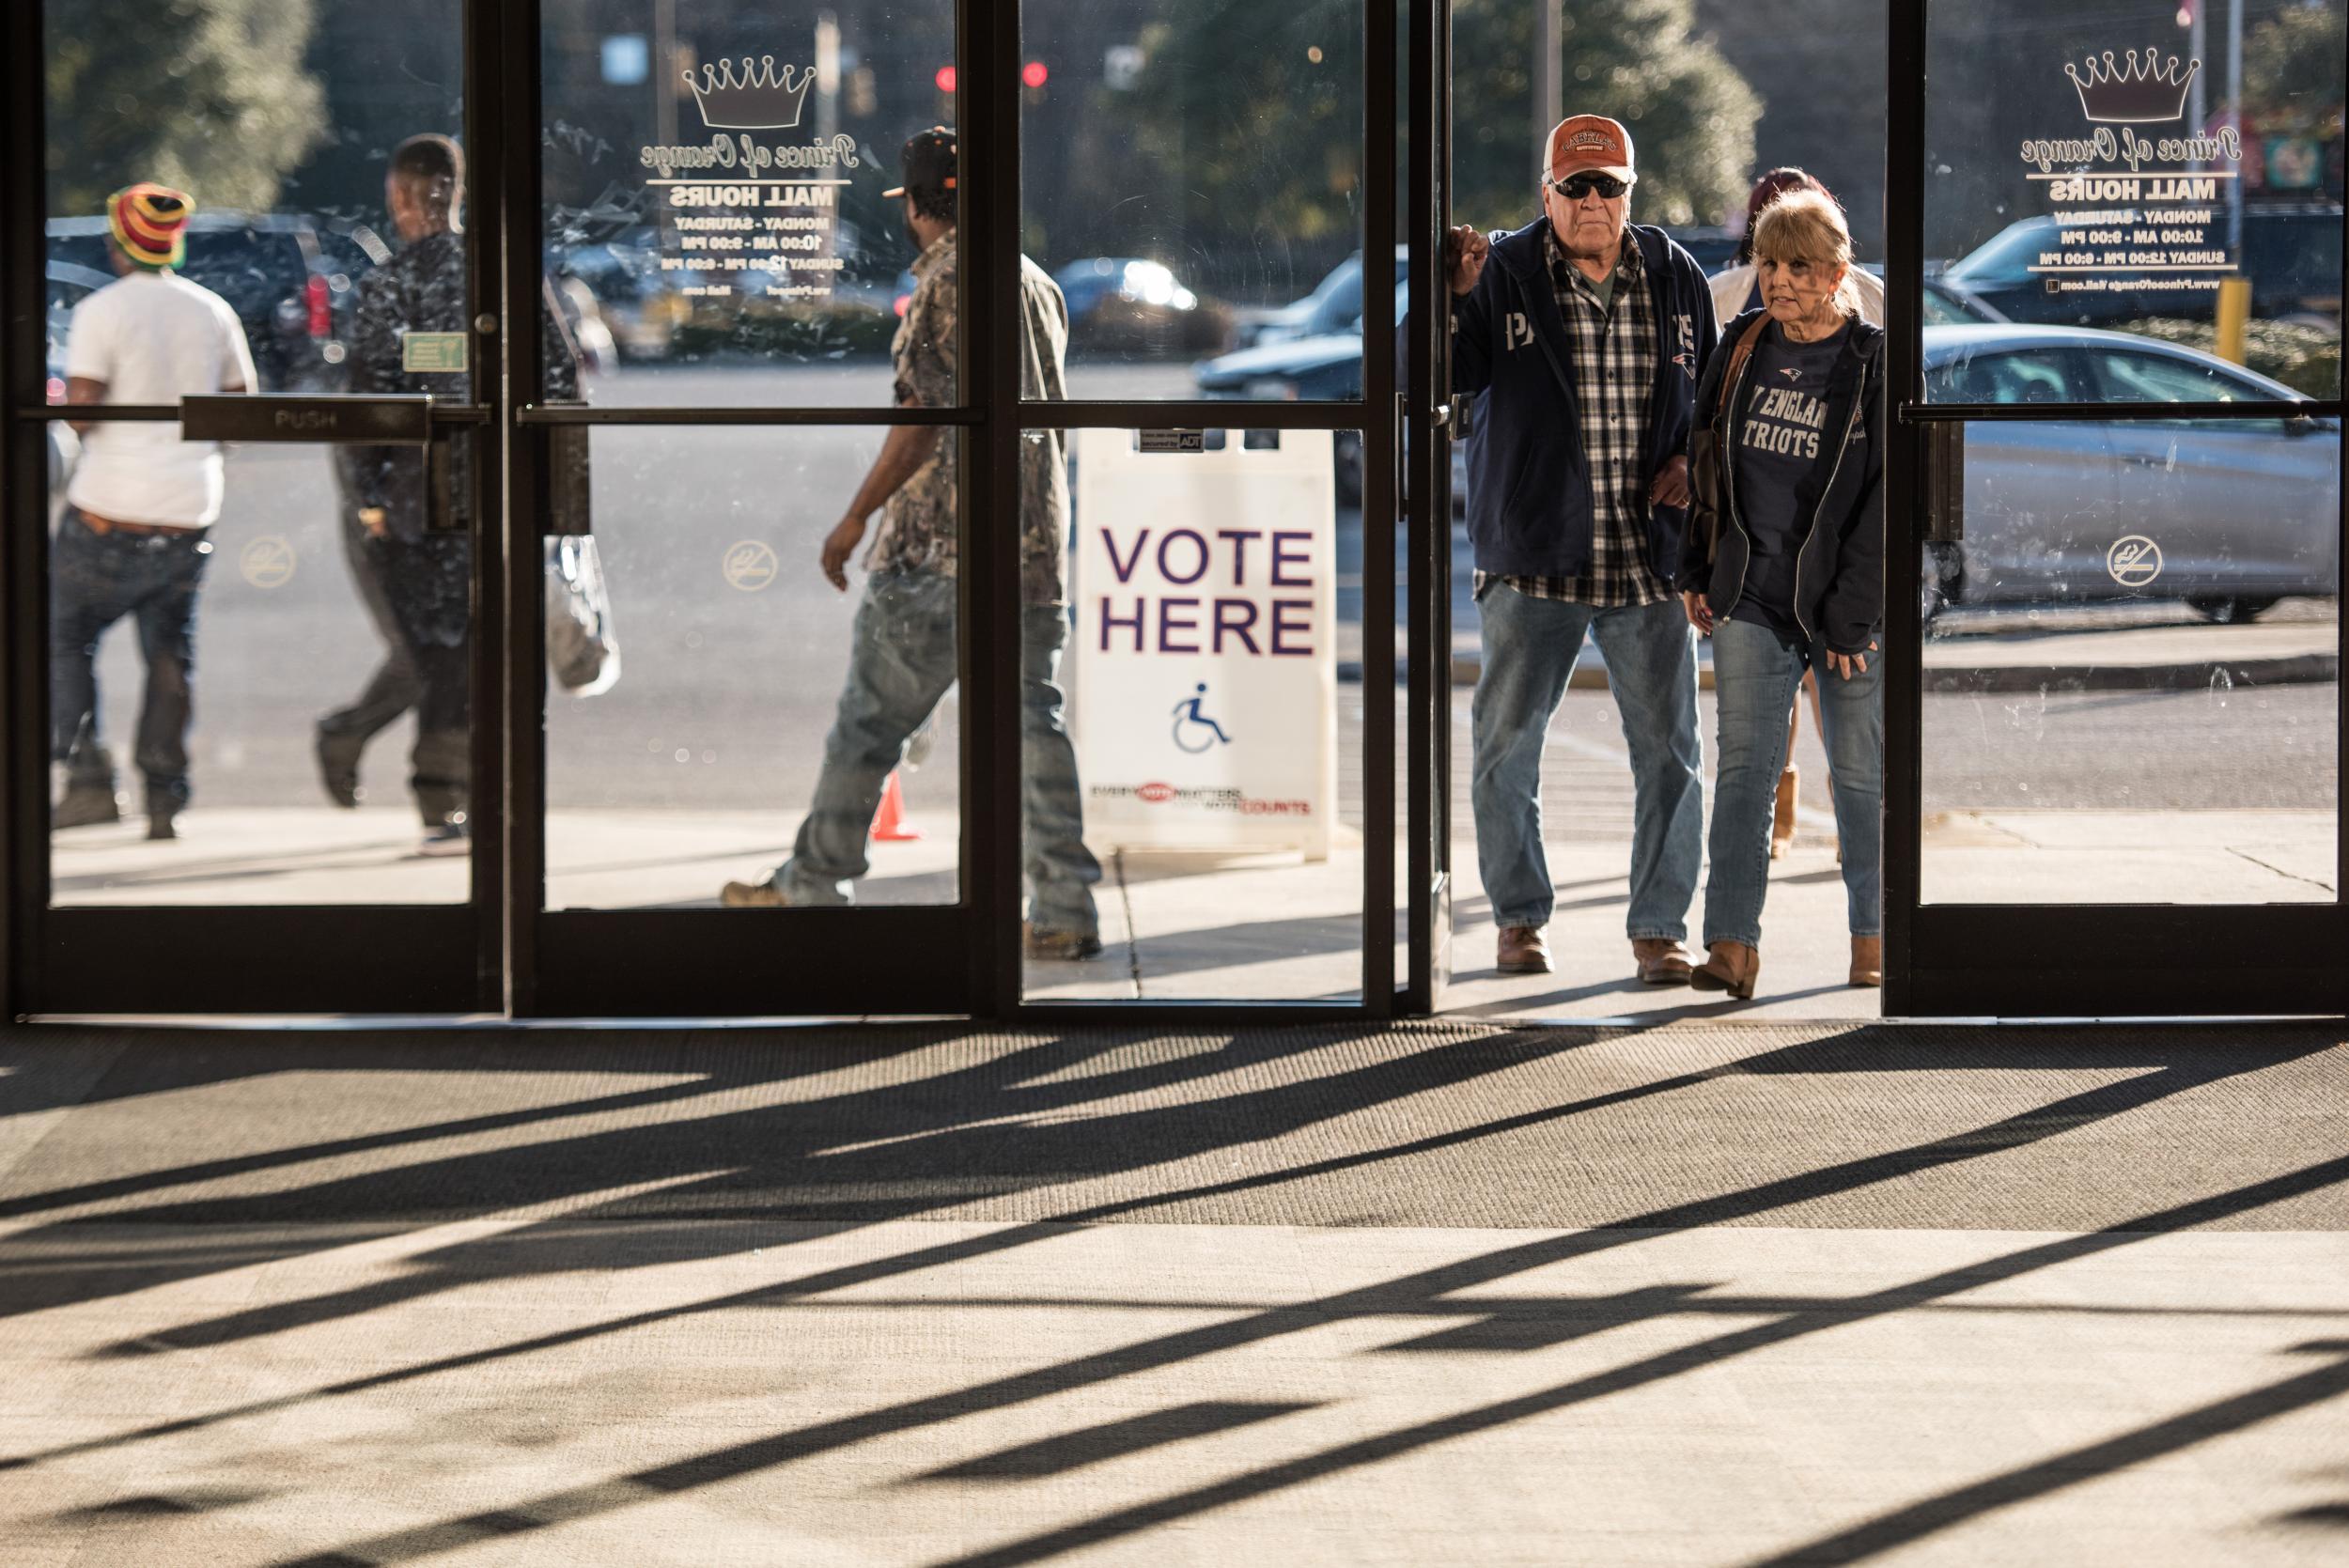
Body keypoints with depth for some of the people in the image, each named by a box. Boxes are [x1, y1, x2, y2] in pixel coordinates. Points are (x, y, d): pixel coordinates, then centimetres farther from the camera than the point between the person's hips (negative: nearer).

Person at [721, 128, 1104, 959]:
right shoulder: (1039, 286, 13)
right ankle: (1066, 908, 0)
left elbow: (923, 421, -15)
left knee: (872, 715, 3)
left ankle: (816, 885, 10)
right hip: (1036, 542, 7)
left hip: (940, 545, -7)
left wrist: (856, 516, -9)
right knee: (1033, 719, 5)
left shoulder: (946, 283, -9)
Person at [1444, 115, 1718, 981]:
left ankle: (1659, 927, 12)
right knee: (1507, 745, 5)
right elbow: (1451, 373, -8)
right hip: (1535, 553, -1)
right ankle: (1519, 916, 21)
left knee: (1667, 752, 2)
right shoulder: (1505, 273, -1)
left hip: (1650, 554, 1)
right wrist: (1457, 295, -23)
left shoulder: (1674, 277, 7)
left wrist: (1690, 461, 1)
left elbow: (1713, 393, 18)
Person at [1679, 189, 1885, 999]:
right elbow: (1707, 466, 18)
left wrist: (1851, 613, -12)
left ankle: (1872, 939, 18)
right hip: (1751, 599, 4)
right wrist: (1696, 573, 12)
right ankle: (1732, 946, -6)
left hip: (1852, 606, -3)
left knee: (1861, 773, 5)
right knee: (1743, 766, -3)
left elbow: (1885, 500, -9)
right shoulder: (1742, 348, 7)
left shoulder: (1875, 363, -7)